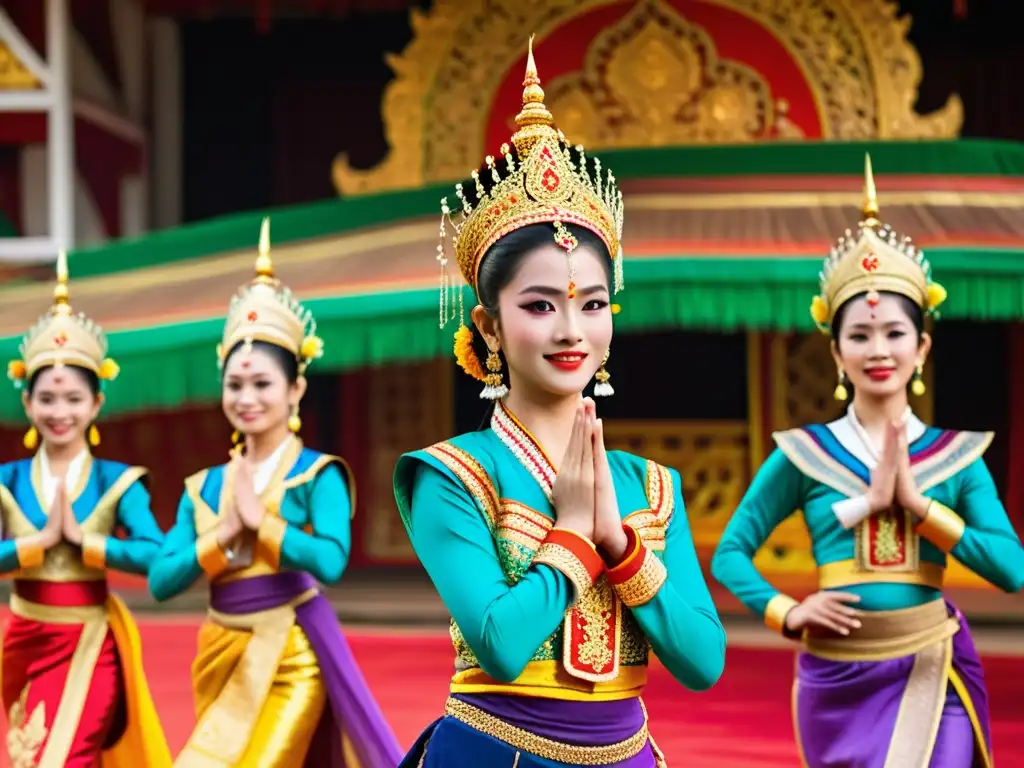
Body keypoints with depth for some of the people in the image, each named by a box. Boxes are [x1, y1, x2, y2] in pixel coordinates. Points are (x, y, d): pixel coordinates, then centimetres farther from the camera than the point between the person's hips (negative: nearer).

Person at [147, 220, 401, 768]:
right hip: (221, 659, 6)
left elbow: (330, 562, -22)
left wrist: (258, 519, -12)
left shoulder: (318, 475, -5)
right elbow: (160, 581, 0)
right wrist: (227, 533, -11)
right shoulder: (203, 488, 10)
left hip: (290, 660, -6)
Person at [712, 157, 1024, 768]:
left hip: (928, 675, 0)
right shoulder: (805, 453, 1)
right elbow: (730, 554, 3)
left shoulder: (955, 453, 2)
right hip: (836, 678, 1)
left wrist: (914, 502, -13)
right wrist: (788, 613, -12)